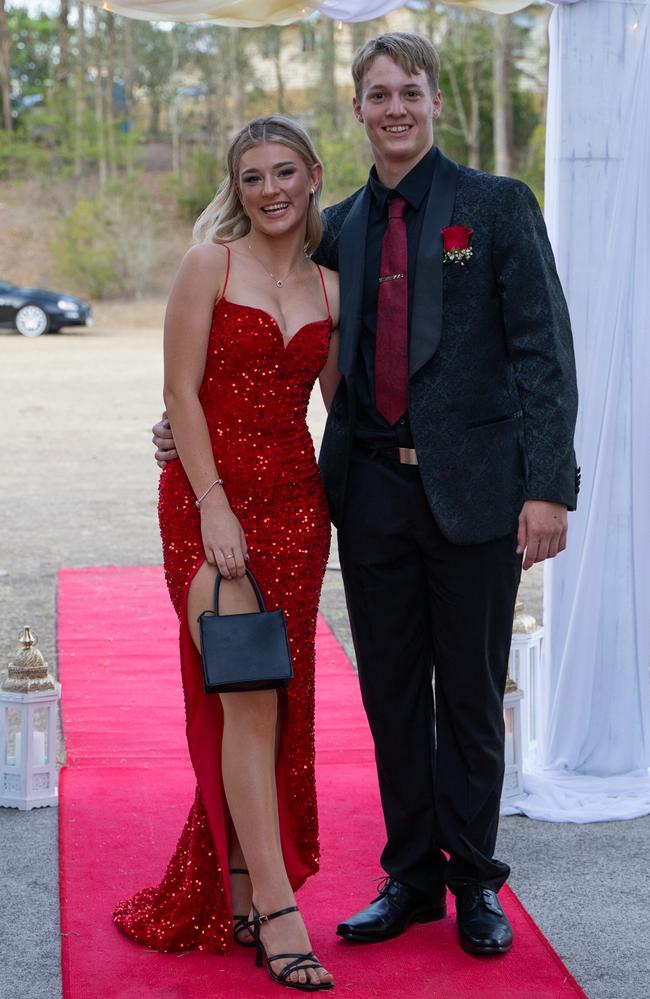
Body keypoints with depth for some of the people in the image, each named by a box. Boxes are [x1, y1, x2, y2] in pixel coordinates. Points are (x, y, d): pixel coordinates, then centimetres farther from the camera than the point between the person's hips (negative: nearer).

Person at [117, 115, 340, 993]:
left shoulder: (330, 289, 11)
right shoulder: (209, 265, -2)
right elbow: (182, 392, -7)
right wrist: (215, 508, -14)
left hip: (296, 503, 5)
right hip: (210, 499, -5)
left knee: (279, 702, 6)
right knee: (247, 699, -9)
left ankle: (236, 889, 19)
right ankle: (276, 911, -6)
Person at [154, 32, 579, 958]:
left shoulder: (498, 205, -2)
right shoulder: (338, 229, 11)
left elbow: (544, 352, -7)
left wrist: (549, 486, -14)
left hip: (473, 489, -4)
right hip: (372, 491, 4)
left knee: (470, 696, 8)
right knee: (392, 696, 12)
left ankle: (475, 882, 24)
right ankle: (411, 877, 26)